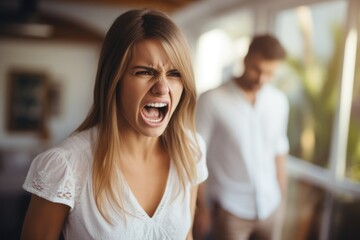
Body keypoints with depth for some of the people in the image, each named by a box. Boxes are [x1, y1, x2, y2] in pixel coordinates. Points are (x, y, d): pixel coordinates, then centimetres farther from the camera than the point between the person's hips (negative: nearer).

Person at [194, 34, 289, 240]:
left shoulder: (279, 101, 1)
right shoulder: (212, 100, -13)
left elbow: (279, 150, 11)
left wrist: (282, 197, 15)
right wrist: (202, 207, -5)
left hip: (270, 208, 4)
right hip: (230, 209, -4)